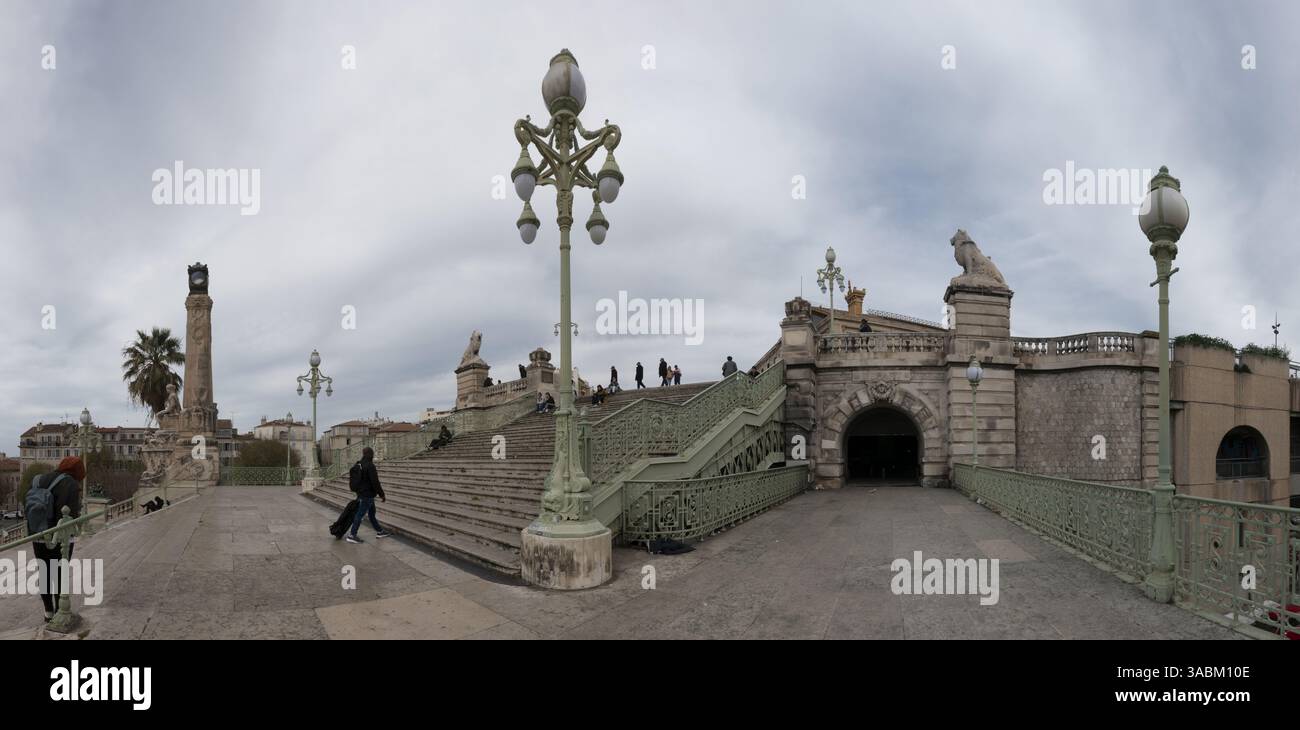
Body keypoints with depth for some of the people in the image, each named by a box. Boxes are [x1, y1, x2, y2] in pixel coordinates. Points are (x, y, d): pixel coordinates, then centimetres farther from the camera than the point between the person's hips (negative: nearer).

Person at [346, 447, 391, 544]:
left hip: (361, 493, 9)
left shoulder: (360, 465, 8)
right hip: (367, 495, -9)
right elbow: (375, 482, -22)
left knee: (372, 513, 17)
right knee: (360, 514, -3)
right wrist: (382, 495, -14)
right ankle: (352, 535, 1)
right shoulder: (370, 466, -20)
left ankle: (379, 531, 28)